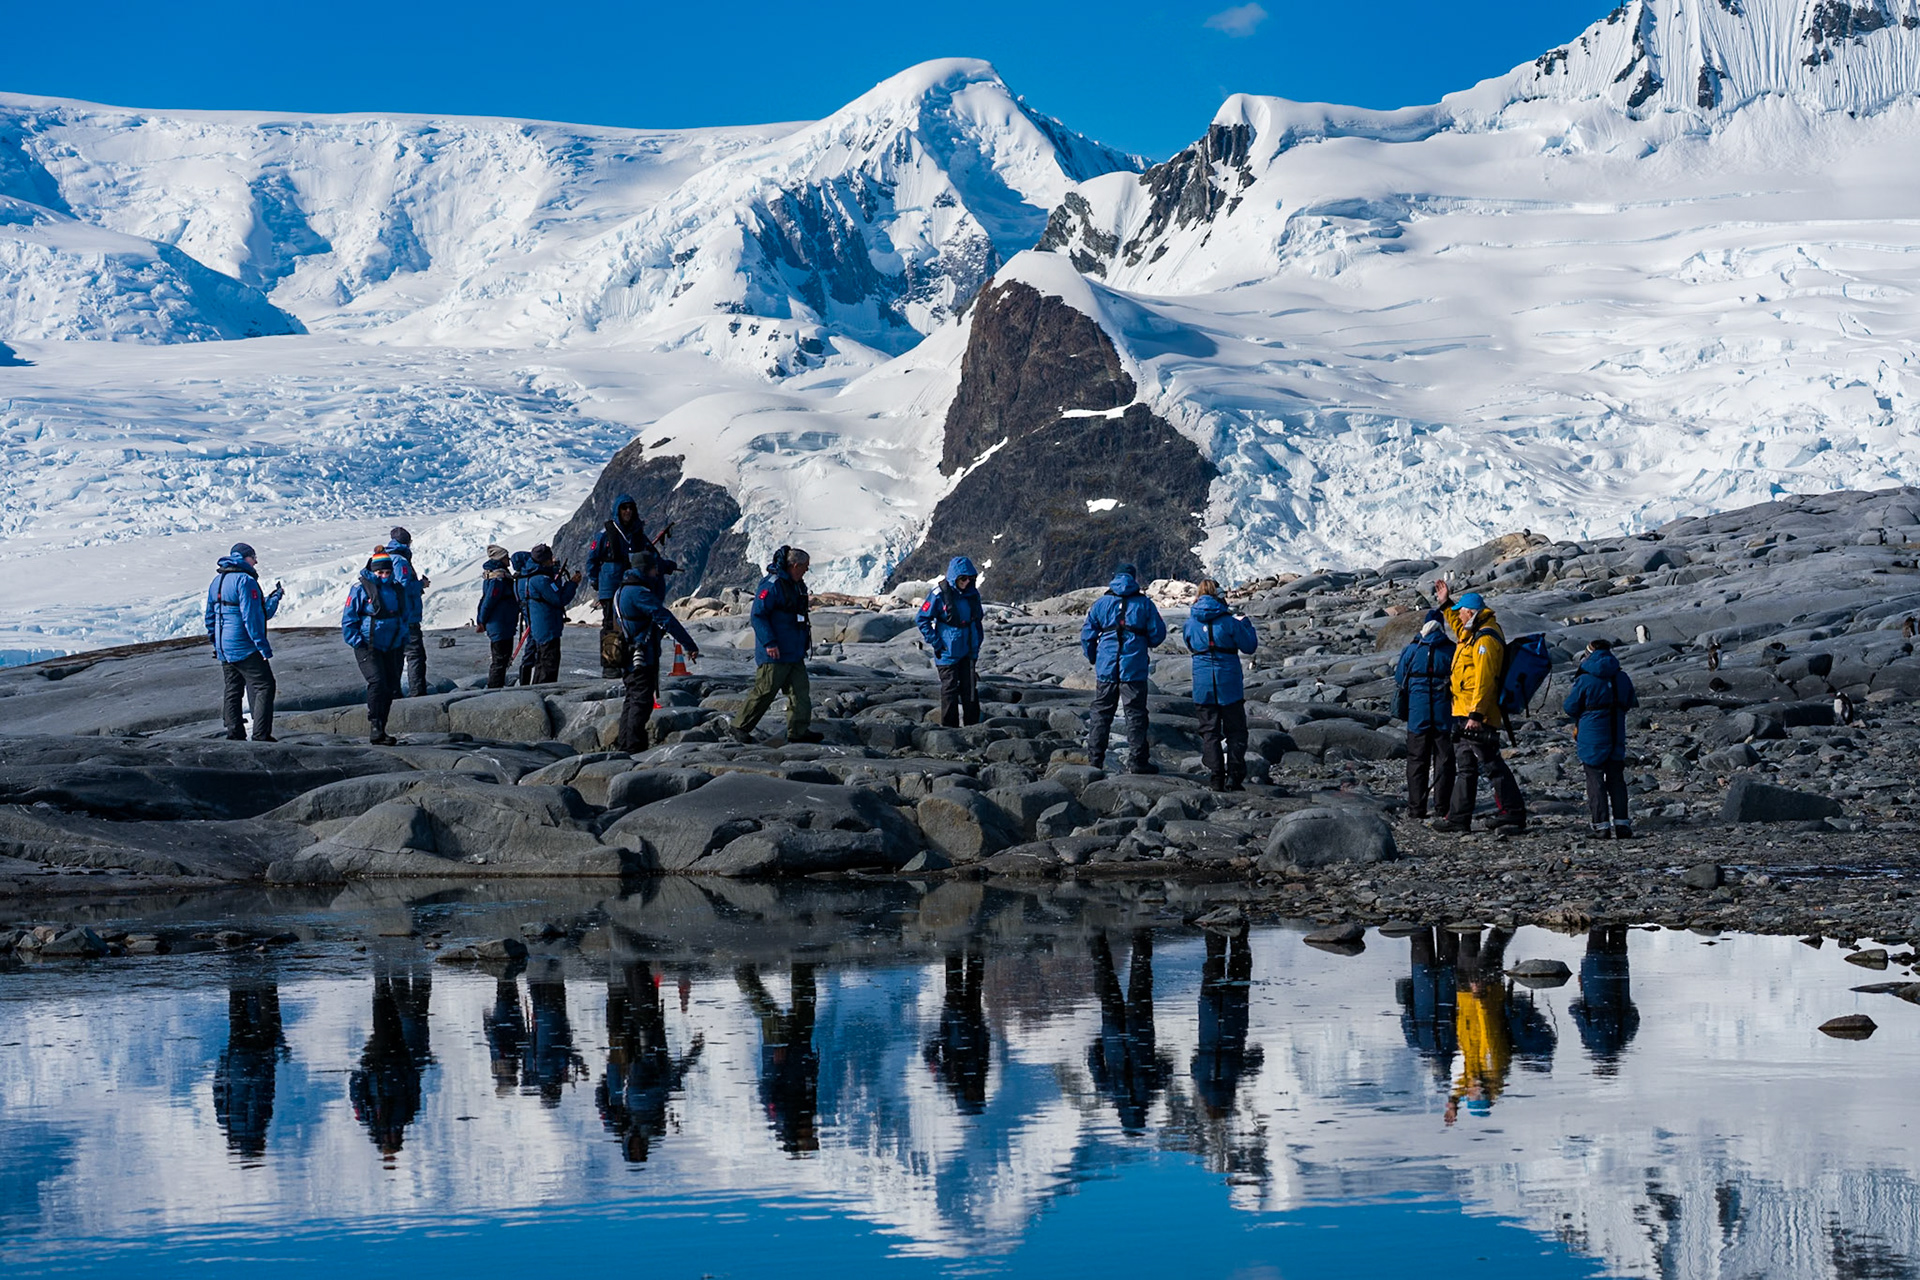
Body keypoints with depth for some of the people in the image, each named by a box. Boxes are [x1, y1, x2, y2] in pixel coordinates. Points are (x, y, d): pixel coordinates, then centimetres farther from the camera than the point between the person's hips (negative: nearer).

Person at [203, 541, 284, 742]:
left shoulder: (217, 581, 14)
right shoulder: (245, 580, -14)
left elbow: (210, 618, 19)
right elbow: (252, 617, -20)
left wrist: (216, 644, 25)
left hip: (224, 649, 9)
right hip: (245, 648, -9)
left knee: (232, 690, 14)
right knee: (264, 687, -6)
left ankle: (234, 733, 13)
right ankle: (261, 735, -13)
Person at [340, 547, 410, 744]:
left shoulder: (397, 590, 10)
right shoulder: (361, 589, -7)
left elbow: (404, 618, 23)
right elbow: (348, 621, -5)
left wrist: (403, 643, 15)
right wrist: (359, 643, -13)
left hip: (391, 649, 6)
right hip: (368, 647, -6)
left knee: (390, 688, 6)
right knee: (377, 682, -22)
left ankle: (380, 731, 17)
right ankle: (375, 729, -21)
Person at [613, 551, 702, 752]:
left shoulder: (622, 591, 14)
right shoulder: (639, 593, -18)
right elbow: (666, 619, -22)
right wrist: (690, 645, -21)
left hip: (629, 658, 10)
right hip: (643, 659, -10)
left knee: (632, 700, 17)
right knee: (642, 700, -8)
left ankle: (623, 744, 20)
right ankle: (634, 745, -11)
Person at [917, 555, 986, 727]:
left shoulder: (972, 593, 2)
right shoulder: (939, 595, -16)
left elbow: (979, 618, 18)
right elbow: (923, 620, -10)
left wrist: (978, 640, 12)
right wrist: (936, 643, -12)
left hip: (969, 651, 5)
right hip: (948, 653, -5)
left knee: (970, 687, 9)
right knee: (950, 688, 2)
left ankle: (972, 725, 17)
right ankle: (949, 727, 10)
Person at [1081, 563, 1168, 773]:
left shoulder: (1101, 604, 5)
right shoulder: (1144, 604, 0)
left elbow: (1087, 635, 5)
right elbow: (1158, 634, 0)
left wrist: (1093, 658, 20)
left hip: (1106, 668, 2)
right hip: (1134, 669, -2)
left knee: (1101, 713, 9)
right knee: (1136, 714, 3)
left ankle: (1094, 760, 7)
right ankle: (1139, 761, 2)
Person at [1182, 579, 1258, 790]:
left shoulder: (1191, 622, -2)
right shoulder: (1229, 621, -10)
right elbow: (1249, 646, -3)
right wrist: (1245, 623, 12)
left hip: (1203, 686, 2)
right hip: (1229, 684, -2)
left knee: (1209, 731, 9)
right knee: (1236, 731, 8)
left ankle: (1216, 777, 3)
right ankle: (1234, 777, 1)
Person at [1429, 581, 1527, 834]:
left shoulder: (1486, 638, -17)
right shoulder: (1473, 634, 14)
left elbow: (1484, 680, -24)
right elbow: (1458, 627, 41)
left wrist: (1476, 713, -28)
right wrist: (1445, 604, 36)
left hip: (1478, 715, -11)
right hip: (1467, 713, 11)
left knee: (1491, 763, -8)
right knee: (1465, 767, 13)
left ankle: (1513, 813, -4)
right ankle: (1458, 817, 17)